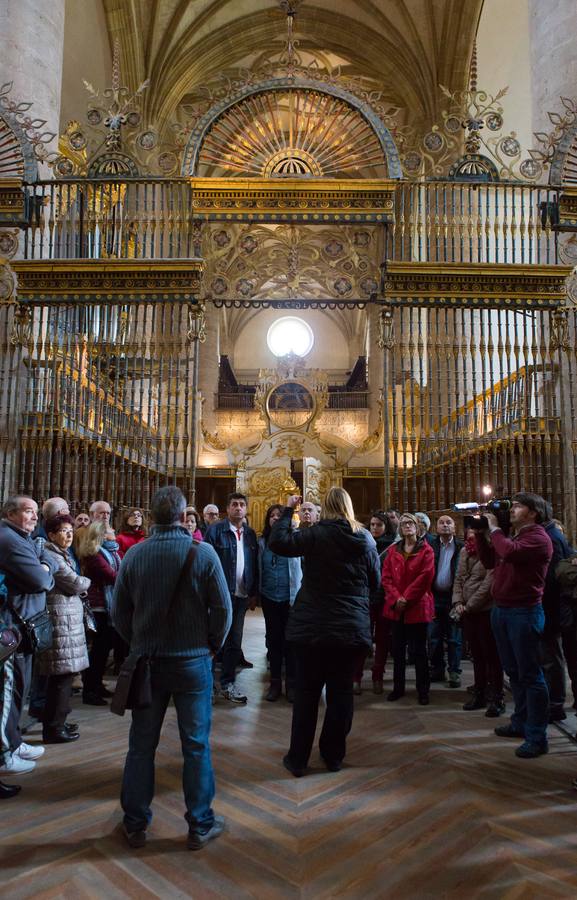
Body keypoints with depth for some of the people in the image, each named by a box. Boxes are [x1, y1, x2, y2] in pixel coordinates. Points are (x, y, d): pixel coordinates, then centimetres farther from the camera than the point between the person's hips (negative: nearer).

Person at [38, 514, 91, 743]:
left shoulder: (62, 555, 19)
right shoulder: (50, 556, -14)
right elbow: (76, 584, -14)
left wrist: (80, 586, 0)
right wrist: (87, 581, 5)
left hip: (68, 618, 10)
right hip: (60, 620, -10)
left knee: (62, 675, 15)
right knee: (63, 675, -3)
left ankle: (56, 722, 25)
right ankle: (53, 729, 7)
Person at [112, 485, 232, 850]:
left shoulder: (134, 554, -7)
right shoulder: (203, 553, -14)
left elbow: (119, 613, -1)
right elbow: (223, 609, -12)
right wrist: (212, 646, 5)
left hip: (146, 661, 2)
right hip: (193, 661, -2)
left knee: (141, 745, 16)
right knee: (196, 746, 11)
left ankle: (135, 824, 30)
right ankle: (200, 825, 24)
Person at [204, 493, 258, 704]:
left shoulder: (250, 534, 9)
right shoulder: (215, 530, -7)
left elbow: (254, 565, 11)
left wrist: (254, 593, 8)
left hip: (241, 596, 5)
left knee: (234, 641, 12)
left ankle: (227, 684, 24)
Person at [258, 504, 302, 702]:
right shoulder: (262, 541, 4)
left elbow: (298, 569, -6)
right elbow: (258, 569, 7)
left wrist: (295, 596, -9)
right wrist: (256, 594, 5)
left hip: (288, 598, -3)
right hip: (269, 598, 3)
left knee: (289, 641, 6)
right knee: (273, 639, 11)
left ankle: (291, 683, 18)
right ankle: (275, 682, 22)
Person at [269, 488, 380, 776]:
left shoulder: (316, 535, -11)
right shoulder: (366, 539, 0)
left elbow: (277, 542, -15)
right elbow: (375, 582, 9)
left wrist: (287, 509, -5)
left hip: (312, 627, -2)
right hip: (352, 628, 3)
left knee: (306, 693, 8)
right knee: (341, 692, 13)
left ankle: (298, 758, 18)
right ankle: (333, 755, 25)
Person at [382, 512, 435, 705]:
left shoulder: (426, 550, -2)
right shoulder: (393, 550, 9)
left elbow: (425, 577, -12)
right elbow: (386, 577, 2)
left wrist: (407, 598, -15)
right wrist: (396, 599, -12)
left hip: (417, 606, -3)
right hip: (396, 607, 4)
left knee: (419, 650, 5)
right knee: (398, 649, 12)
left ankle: (423, 690, 17)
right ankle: (398, 687, 24)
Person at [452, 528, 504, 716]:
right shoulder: (464, 552, 10)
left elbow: (488, 584, -18)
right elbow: (458, 579, 14)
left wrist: (469, 606, -13)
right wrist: (458, 603, 1)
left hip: (486, 610, -7)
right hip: (467, 612, 7)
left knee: (491, 655, 2)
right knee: (476, 654, 16)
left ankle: (497, 698, 12)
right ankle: (480, 693, 27)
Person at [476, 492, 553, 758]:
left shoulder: (538, 537, -13)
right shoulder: (511, 536, 17)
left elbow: (510, 553, -30)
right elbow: (489, 561, 15)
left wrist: (494, 529, -15)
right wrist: (481, 532, 7)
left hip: (524, 612, -9)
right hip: (501, 609, 9)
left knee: (529, 675, -2)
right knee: (514, 671, 18)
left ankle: (536, 737, 7)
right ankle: (520, 722, 31)